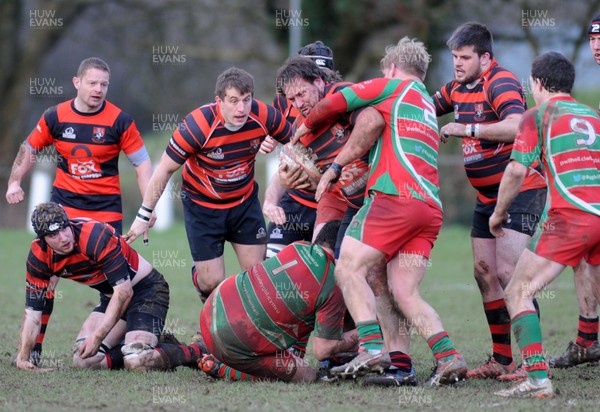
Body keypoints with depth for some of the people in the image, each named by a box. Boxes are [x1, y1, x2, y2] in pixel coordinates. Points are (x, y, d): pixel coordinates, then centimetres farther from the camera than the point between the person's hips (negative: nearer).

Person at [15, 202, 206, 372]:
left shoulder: (97, 236, -29)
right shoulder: (39, 256, -10)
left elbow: (124, 291, -27)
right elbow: (33, 310, -4)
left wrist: (97, 336, -30)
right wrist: (22, 357, -13)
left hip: (147, 288, -8)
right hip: (111, 297, 8)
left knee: (135, 363, -27)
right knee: (82, 361, -8)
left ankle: (197, 352, -5)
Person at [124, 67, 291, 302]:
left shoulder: (264, 116, -21)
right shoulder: (197, 126, -30)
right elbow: (165, 169, -17)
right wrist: (144, 216, -11)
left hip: (245, 201, 3)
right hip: (202, 204, -3)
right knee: (212, 282, -3)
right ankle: (198, 275, 33)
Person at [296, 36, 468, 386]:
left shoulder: (394, 86, 10)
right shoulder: (429, 105, 32)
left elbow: (334, 103, 9)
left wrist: (305, 127, 26)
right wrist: (335, 168, 24)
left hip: (397, 197, -8)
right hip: (431, 207, 8)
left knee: (350, 269, -7)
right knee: (405, 292, 3)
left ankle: (373, 349, -21)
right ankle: (450, 358, -12)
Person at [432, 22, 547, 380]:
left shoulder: (501, 82, -17)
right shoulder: (458, 88, 9)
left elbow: (515, 126, -33)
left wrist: (467, 129, -29)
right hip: (487, 196, 9)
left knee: (507, 272, -16)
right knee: (484, 271, 8)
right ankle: (501, 360, 14)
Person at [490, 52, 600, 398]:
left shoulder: (538, 116, 8)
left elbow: (517, 171, -1)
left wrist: (498, 213, 12)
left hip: (569, 216, -5)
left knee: (519, 293, 0)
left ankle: (538, 379, -13)